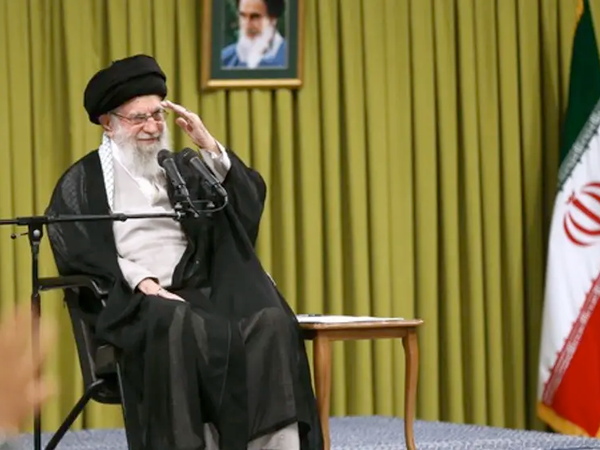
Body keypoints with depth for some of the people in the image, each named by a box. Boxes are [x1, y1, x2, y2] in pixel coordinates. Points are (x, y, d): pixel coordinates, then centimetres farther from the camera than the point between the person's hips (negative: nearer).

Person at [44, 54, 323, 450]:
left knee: (272, 322, -28)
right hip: (129, 299, -4)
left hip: (196, 291, 4)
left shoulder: (182, 169, 23)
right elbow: (78, 252, -3)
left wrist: (209, 146, -1)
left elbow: (250, 198, 11)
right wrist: (142, 282, -17)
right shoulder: (84, 181, 11)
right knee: (178, 327, -40)